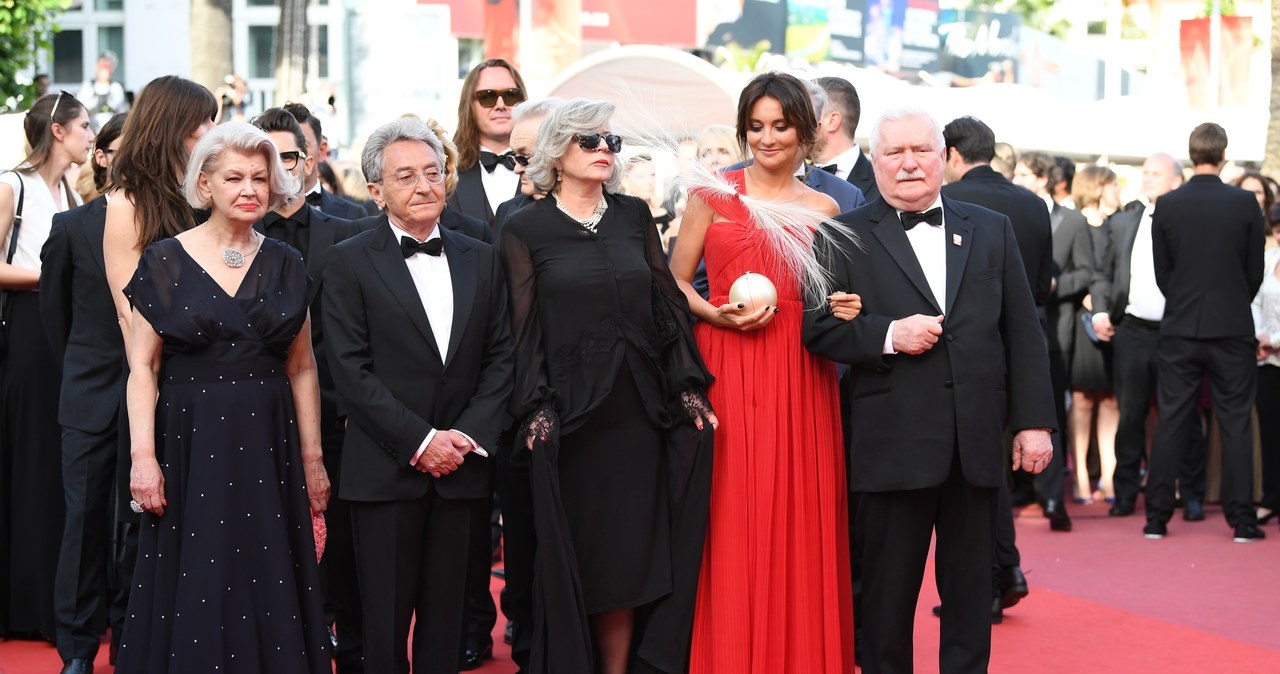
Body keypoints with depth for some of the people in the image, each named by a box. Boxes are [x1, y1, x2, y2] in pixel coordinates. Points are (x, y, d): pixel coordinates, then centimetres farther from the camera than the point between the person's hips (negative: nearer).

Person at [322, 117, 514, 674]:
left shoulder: (480, 260, 11)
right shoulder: (350, 263, -1)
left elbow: (500, 356, 7)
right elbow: (350, 369, -8)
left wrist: (468, 435, -7)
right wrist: (421, 440, -13)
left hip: (461, 467, 3)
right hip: (385, 470, -3)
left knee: (446, 617, 8)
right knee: (386, 618, 3)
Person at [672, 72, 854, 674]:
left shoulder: (823, 209, 10)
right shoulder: (713, 193, 5)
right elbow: (674, 282, 6)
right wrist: (716, 313, -11)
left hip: (798, 376, 1)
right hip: (724, 369, -1)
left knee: (797, 520, 1)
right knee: (729, 525, -2)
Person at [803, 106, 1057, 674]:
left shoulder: (991, 230, 11)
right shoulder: (847, 237, 3)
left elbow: (1023, 332, 9)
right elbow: (817, 328, -3)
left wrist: (1034, 421, 2)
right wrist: (888, 335, -17)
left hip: (977, 442, 3)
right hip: (894, 444, -2)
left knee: (970, 590, 10)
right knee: (888, 591, 6)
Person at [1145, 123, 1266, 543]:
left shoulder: (1167, 205, -2)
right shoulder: (1245, 203, -6)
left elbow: (1161, 272, 3)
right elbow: (1255, 271, 2)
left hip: (1179, 330, 1)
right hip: (1232, 329, -1)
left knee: (1171, 421, 6)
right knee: (1235, 422, 4)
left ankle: (1157, 517, 7)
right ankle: (1242, 519, 4)